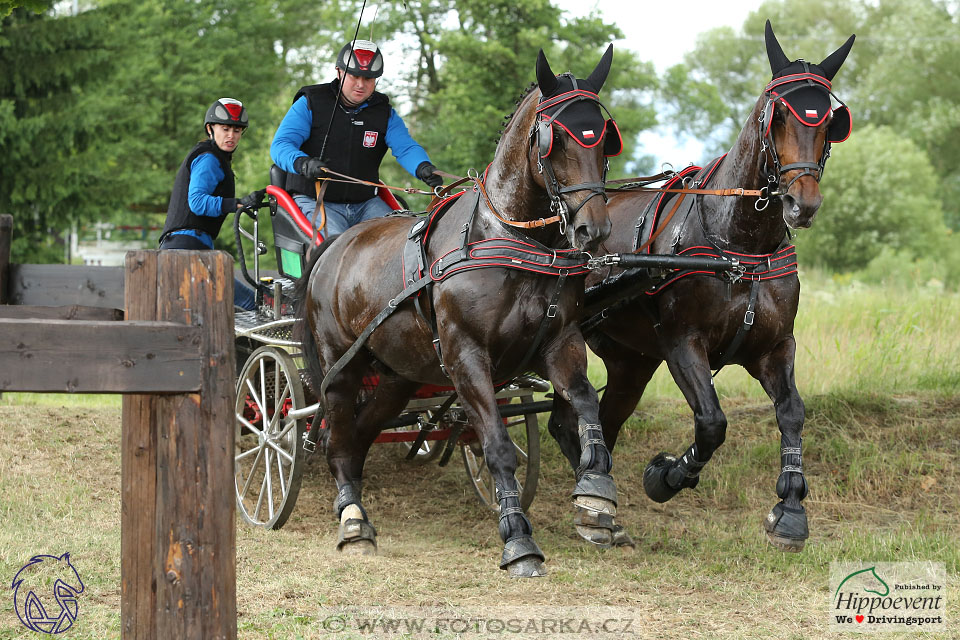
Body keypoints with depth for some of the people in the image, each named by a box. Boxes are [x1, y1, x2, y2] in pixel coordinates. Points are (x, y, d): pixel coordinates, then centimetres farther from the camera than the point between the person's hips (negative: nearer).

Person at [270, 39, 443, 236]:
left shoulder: (384, 112, 8)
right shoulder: (310, 104, -3)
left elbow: (406, 148, -7)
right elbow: (280, 145, -12)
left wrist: (423, 168, -32)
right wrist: (303, 163, -37)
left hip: (365, 203, 4)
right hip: (313, 200, -4)